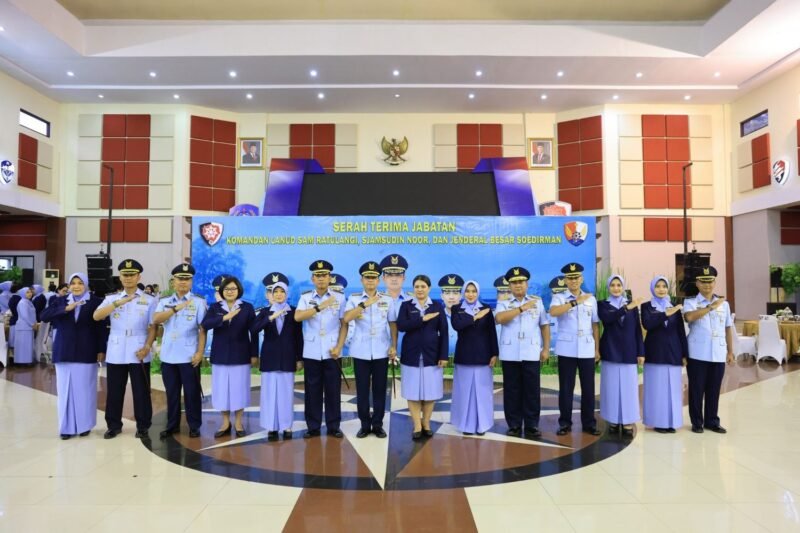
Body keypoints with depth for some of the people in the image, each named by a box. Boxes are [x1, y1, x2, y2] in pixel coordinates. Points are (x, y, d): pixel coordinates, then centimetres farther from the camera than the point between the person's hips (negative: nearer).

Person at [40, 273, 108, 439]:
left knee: (84, 390, 2)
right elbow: (44, 316, -6)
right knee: (65, 390, 6)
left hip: (86, 352, -2)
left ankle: (84, 425, 14)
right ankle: (67, 427, 14)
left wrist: (101, 350, -5)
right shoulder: (60, 300, 8)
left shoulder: (95, 302, -1)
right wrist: (65, 309, -19)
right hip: (64, 352, 3)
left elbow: (102, 327, -1)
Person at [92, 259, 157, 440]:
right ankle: (114, 425, 24)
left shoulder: (149, 300, 3)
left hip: (139, 353, -2)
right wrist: (118, 303, -19)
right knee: (114, 391, 9)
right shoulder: (111, 299, 8)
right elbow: (96, 316, -9)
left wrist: (147, 347, -12)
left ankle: (142, 427, 15)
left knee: (141, 391, 3)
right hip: (116, 353, 2)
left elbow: (152, 327, 1)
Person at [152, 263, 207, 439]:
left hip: (189, 356, -3)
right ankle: (172, 425, 24)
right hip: (168, 356, 3)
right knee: (172, 392, 12)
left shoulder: (199, 302, -1)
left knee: (192, 392, 3)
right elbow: (156, 320, -9)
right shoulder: (164, 302, 9)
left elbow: (202, 329, -4)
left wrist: (200, 352, -11)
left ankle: (194, 426, 15)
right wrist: (176, 308, -20)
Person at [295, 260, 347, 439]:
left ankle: (333, 426, 17)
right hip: (311, 353, 0)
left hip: (332, 353, 0)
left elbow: (344, 324, 3)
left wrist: (339, 347, -6)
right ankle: (313, 427, 18)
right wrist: (320, 307, -23)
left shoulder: (339, 298, 3)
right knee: (312, 391, 7)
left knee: (333, 390, 5)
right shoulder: (305, 298, 2)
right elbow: (297, 317, -15)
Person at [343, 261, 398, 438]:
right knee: (362, 389, 5)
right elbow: (346, 319, -15)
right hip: (361, 352, -1)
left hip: (381, 351, 1)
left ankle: (378, 424, 17)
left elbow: (393, 324, 7)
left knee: (379, 389, 6)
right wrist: (365, 304, -19)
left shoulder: (387, 300, 5)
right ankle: (365, 425, 16)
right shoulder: (354, 299, 1)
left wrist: (394, 346, 1)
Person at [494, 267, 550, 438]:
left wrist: (546, 348, 3)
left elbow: (544, 325, 10)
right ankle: (514, 426, 13)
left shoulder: (537, 302, 10)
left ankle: (532, 426, 12)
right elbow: (500, 318, -15)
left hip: (531, 353, 1)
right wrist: (522, 308, -16)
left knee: (532, 390, 2)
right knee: (512, 390, 4)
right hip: (510, 354, 0)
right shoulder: (503, 303, 5)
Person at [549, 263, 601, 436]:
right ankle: (565, 423, 13)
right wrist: (575, 302, -25)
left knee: (588, 388, 7)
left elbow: (595, 325, 12)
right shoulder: (559, 298, 0)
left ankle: (589, 423, 18)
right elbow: (553, 312, -22)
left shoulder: (591, 299, 10)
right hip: (566, 350, -2)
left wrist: (597, 348, 9)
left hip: (587, 350, 2)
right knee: (566, 388, 4)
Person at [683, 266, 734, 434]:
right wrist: (711, 306, -21)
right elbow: (689, 317, -24)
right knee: (697, 389, 3)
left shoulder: (724, 303, 10)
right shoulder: (690, 302, -2)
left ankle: (712, 421, 23)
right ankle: (697, 422, 15)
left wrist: (730, 352, 13)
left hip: (718, 354, 4)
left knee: (714, 389, 10)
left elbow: (728, 328, 14)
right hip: (698, 354, -3)